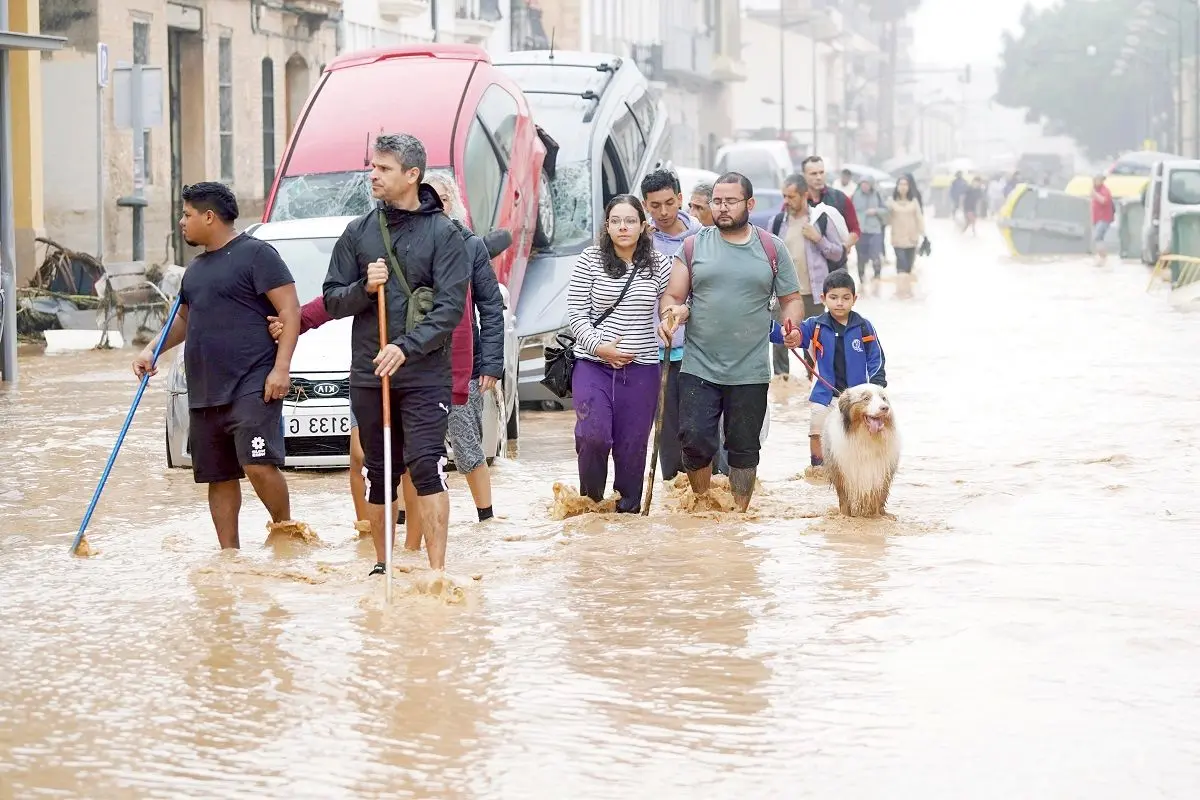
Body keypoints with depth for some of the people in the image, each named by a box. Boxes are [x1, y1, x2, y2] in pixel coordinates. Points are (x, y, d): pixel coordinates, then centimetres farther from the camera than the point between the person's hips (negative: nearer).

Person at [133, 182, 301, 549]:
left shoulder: (256, 254, -5)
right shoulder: (196, 267, 21)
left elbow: (290, 312, -10)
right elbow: (184, 319, 33)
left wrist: (281, 368, -19)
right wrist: (151, 351, 16)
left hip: (252, 387, -8)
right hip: (204, 393, 8)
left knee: (259, 465, -19)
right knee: (219, 477, 7)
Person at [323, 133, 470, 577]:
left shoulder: (444, 233, -2)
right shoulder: (358, 232, 9)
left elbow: (450, 306, -10)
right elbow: (332, 301, 10)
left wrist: (407, 348, -22)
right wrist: (364, 288, -11)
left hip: (426, 375, -4)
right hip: (368, 374, 4)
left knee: (426, 465, -14)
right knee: (378, 472, 10)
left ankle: (437, 568, -13)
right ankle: (382, 563, 23)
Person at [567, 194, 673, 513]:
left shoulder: (659, 265, 4)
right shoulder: (590, 260, 0)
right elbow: (575, 311, -1)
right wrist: (598, 347, -12)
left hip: (641, 368, 2)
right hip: (593, 365, -1)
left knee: (632, 445, 4)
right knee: (593, 435, -16)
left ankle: (628, 509, 18)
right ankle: (590, 500, 7)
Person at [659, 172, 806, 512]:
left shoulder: (772, 248, 6)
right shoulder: (694, 246, 6)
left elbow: (792, 299, 10)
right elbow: (673, 297, 6)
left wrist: (792, 325, -11)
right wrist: (670, 313, -18)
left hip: (750, 372, 0)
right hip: (698, 368, 0)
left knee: (744, 450, 7)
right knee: (695, 441, -8)